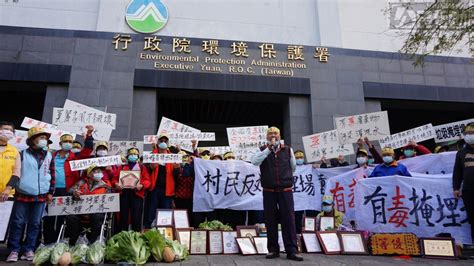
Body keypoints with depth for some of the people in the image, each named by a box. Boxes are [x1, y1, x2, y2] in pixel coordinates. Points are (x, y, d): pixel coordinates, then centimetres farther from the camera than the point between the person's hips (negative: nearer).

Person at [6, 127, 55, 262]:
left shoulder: (48, 156, 9)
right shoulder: (23, 154, 1)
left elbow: (52, 175, 9)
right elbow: (14, 171, 0)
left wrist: (51, 192, 5)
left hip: (41, 196, 2)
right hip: (23, 194, -2)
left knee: (34, 224, 7)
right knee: (18, 223, 2)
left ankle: (29, 249, 17)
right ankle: (14, 250, 12)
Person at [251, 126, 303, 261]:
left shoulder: (288, 150, 6)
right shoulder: (263, 150, 3)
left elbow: (293, 167, 18)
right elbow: (254, 161, -17)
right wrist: (269, 149, -18)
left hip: (285, 191, 0)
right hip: (269, 192, 0)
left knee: (288, 220, -2)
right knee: (270, 221, 7)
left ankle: (292, 251, 5)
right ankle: (273, 249, 19)